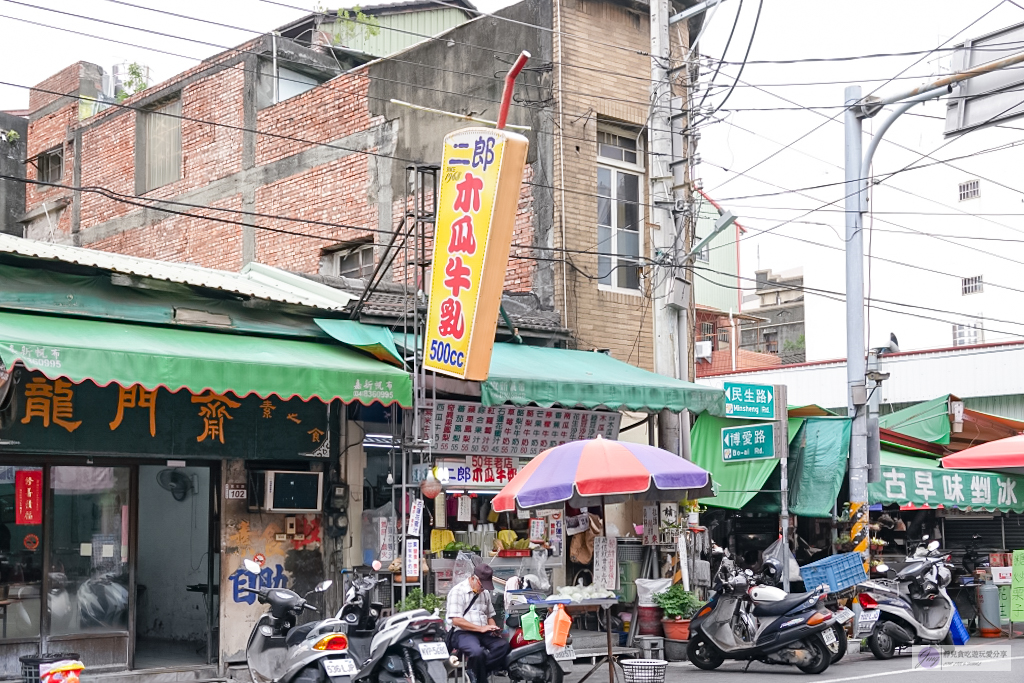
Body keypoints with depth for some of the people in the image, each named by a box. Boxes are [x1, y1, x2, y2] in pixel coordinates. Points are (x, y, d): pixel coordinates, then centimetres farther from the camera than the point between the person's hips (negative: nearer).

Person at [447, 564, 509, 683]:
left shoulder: (485, 593, 19)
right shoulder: (458, 591, -5)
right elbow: (456, 620, -14)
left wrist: (493, 629, 3)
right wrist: (481, 628, -19)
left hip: (483, 633, 7)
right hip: (462, 633, -7)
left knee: (503, 646, -23)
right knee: (478, 652, -37)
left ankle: (472, 671, -22)